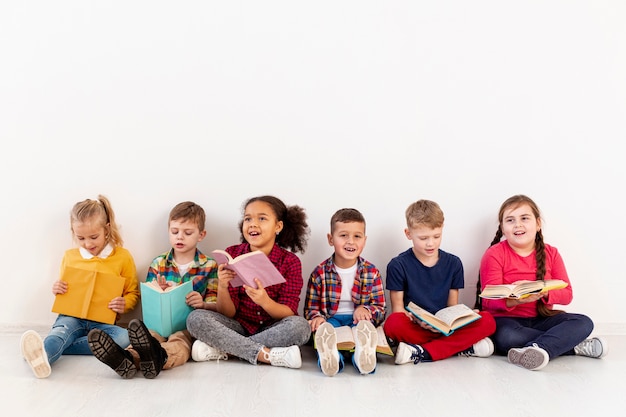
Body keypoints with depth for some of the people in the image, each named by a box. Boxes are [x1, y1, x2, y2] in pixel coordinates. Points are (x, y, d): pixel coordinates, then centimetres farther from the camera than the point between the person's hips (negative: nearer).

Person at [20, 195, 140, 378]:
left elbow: (133, 293, 10)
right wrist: (58, 290, 1)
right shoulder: (70, 256, 13)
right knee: (62, 328, -34)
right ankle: (41, 355, -68)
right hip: (72, 316, 1)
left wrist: (124, 304, -13)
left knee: (124, 337, -32)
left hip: (103, 321, -1)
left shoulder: (123, 257, 4)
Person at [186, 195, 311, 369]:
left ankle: (222, 348, -22)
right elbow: (227, 313, -5)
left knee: (300, 325, -31)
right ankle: (269, 355, -26)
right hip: (238, 327, 1)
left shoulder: (290, 261, -6)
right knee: (195, 318, -23)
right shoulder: (232, 254, -3)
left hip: (272, 330, -1)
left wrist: (264, 301, -31)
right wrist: (222, 287, -26)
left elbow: (289, 314, -11)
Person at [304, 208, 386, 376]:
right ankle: (329, 356, -61)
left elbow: (380, 309, 7)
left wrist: (364, 309, -17)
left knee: (363, 325, -34)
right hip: (330, 318, 0)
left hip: (358, 319, 1)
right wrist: (316, 317, -16)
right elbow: (311, 307, 9)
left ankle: (362, 355, -59)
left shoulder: (371, 272, 8)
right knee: (326, 328, -35)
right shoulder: (320, 272, 5)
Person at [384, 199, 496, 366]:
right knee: (393, 324, -36)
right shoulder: (398, 266, 1)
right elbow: (398, 308, -2)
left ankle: (422, 353, -28)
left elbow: (453, 305, 10)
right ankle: (464, 347, -26)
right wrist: (418, 320, -23)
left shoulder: (453, 263, 10)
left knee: (487, 321, -22)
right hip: (414, 327, -3)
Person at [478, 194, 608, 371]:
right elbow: (490, 300, -11)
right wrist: (516, 299, -32)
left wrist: (546, 293, -22)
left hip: (541, 318, 4)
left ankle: (537, 348, -39)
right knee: (506, 337, -36)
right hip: (507, 319, -4)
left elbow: (567, 294, 1)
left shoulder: (551, 254, 5)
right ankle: (576, 346, -23)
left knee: (584, 323, -18)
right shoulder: (494, 254, -6)